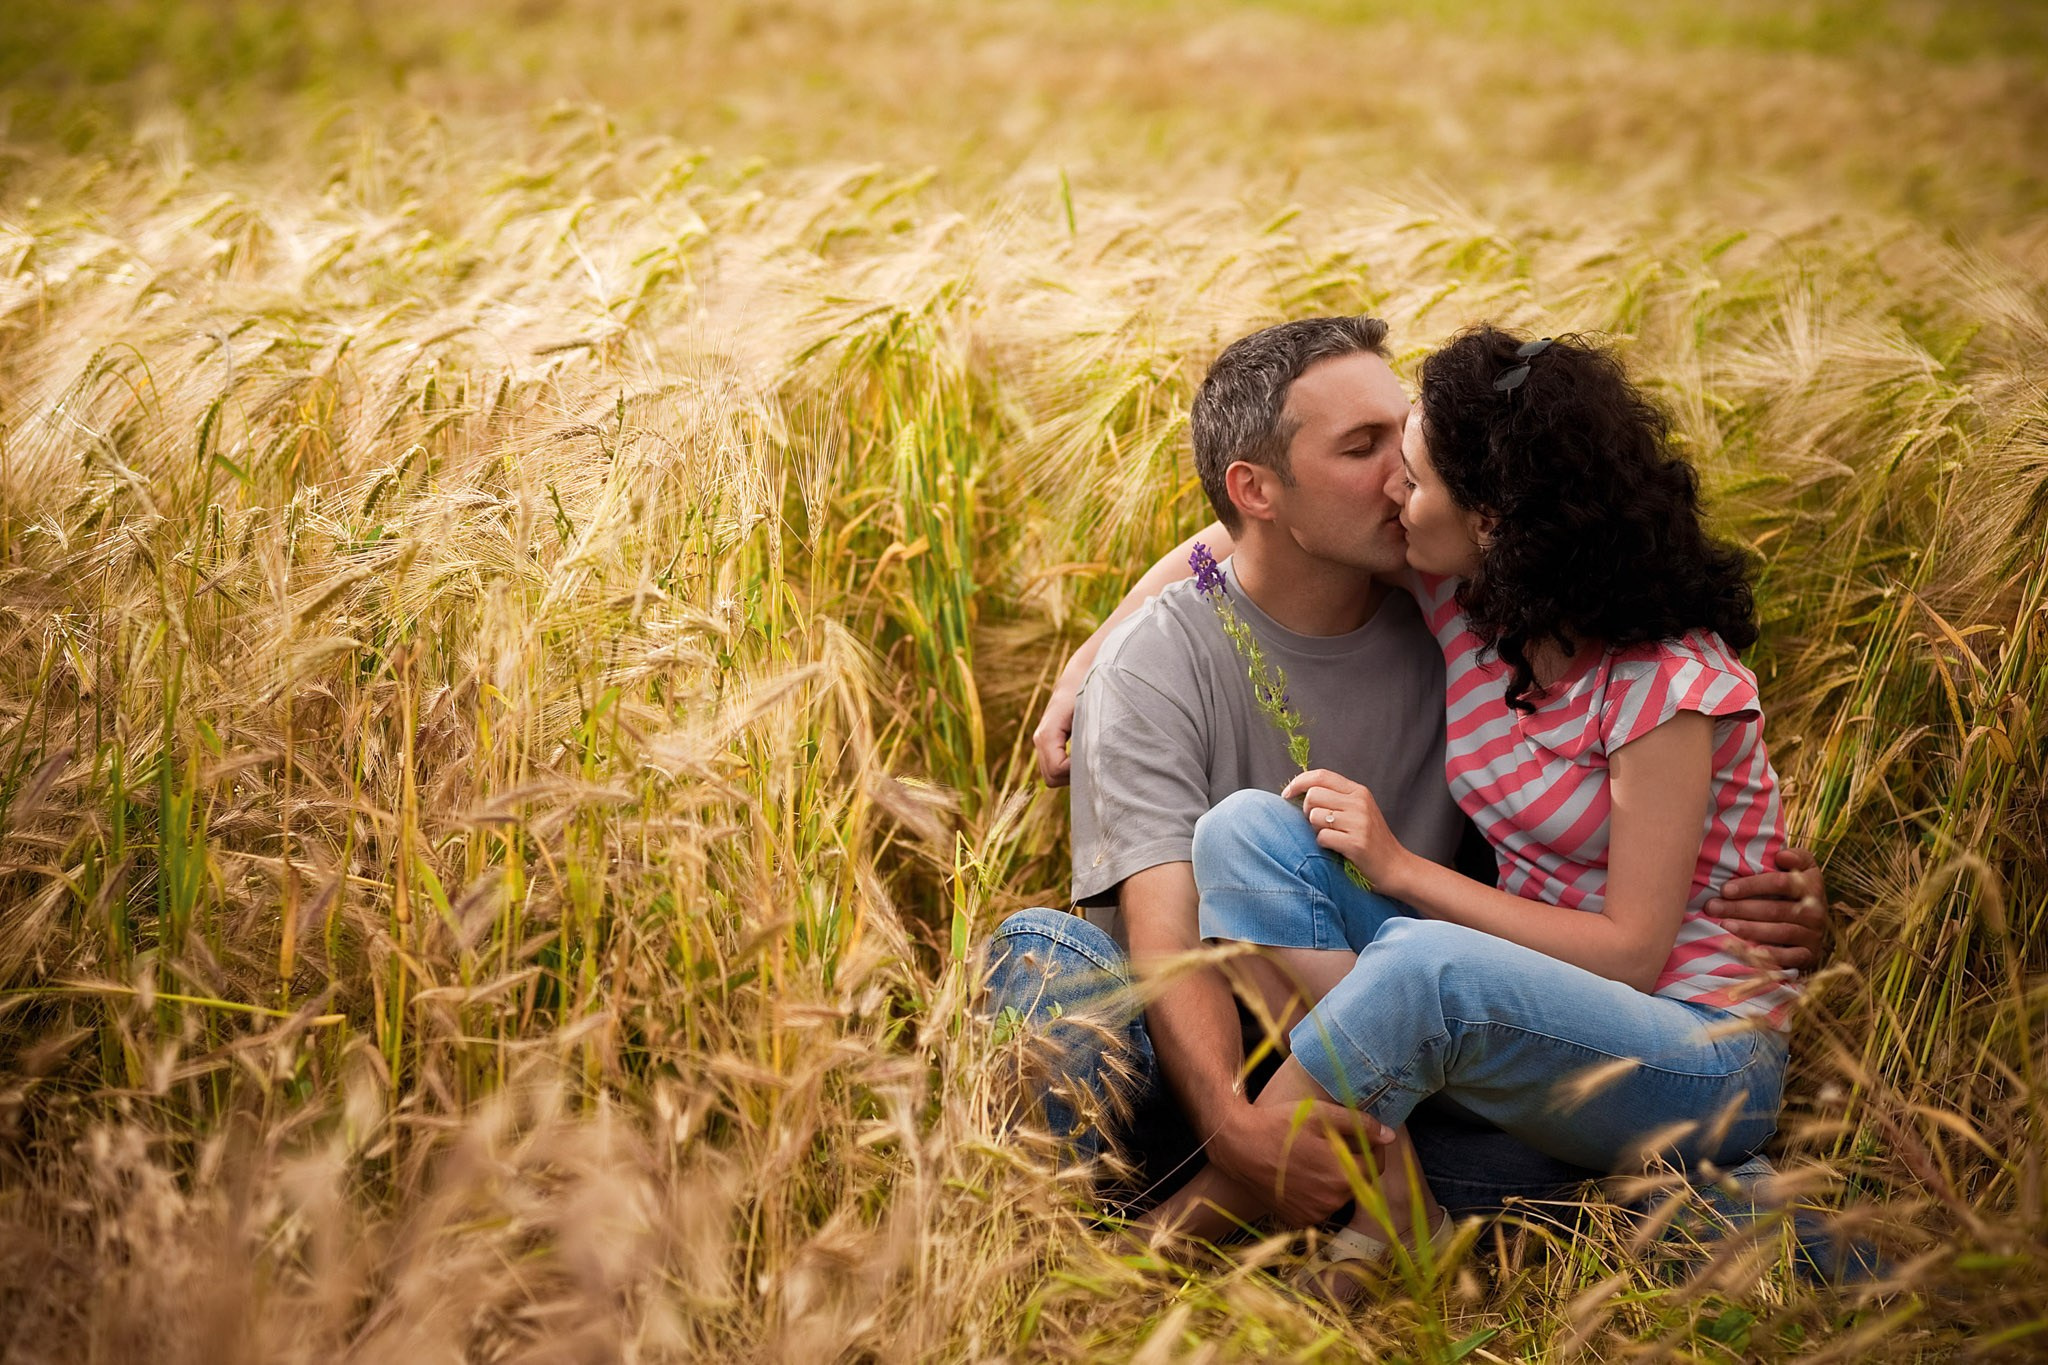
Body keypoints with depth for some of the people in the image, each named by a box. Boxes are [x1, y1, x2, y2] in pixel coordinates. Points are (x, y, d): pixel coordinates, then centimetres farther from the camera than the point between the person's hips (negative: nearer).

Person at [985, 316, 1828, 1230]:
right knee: (1044, 951, -33)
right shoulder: (1156, 666, -9)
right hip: (1200, 1075, -3)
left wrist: (1764, 906, -10)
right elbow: (1166, 939, -21)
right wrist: (1237, 1128, -41)